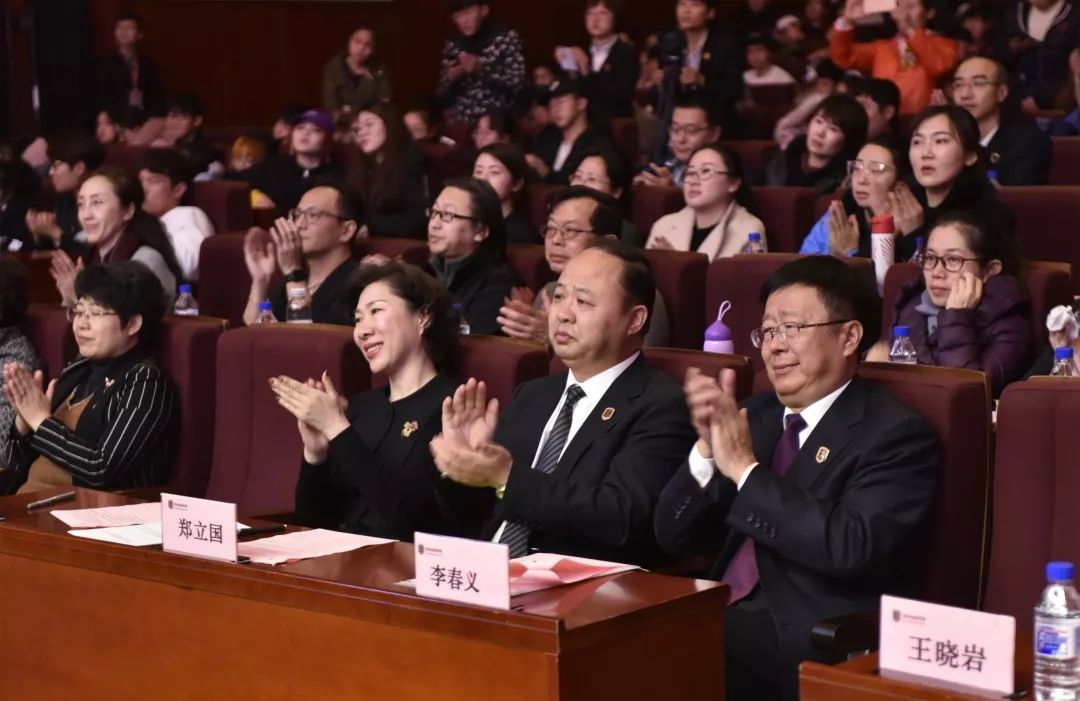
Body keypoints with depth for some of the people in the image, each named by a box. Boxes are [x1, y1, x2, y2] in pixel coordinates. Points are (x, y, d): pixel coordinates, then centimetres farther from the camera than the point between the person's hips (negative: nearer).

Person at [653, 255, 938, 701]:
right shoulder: (753, 415, 14)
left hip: (812, 644, -6)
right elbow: (673, 537, 11)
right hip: (719, 619, 6)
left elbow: (849, 548, -20)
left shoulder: (895, 434, -4)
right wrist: (707, 447, -6)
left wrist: (746, 469, -16)